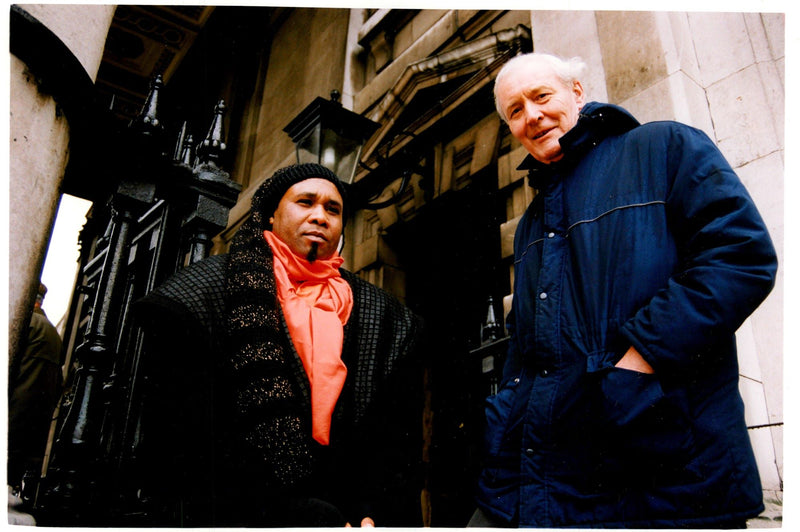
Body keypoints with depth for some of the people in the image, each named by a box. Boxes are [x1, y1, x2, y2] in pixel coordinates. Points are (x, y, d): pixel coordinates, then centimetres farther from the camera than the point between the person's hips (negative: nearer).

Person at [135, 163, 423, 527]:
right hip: (241, 520, -1)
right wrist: (293, 517, -11)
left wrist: (374, 512, -9)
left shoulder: (384, 317, 16)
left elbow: (397, 432, 11)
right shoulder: (205, 290, 7)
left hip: (351, 514, 2)